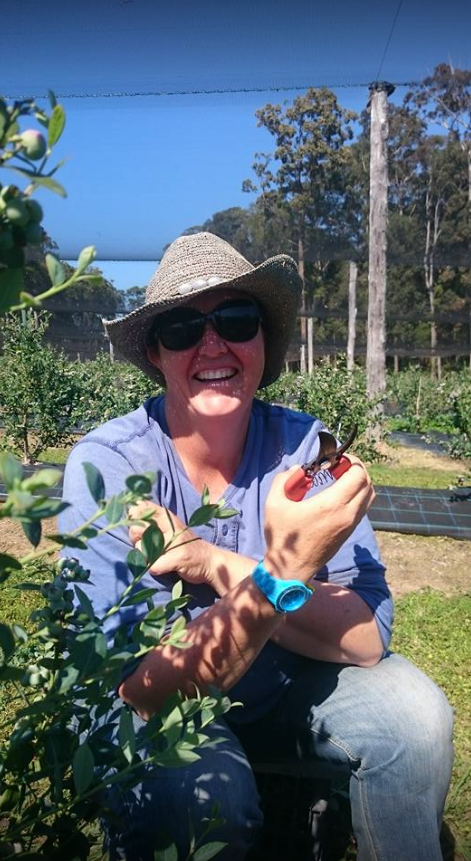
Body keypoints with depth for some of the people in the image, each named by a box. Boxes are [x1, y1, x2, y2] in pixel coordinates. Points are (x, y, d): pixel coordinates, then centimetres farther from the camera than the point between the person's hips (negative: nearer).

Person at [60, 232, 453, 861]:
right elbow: (146, 690, -29)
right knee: (211, 796, -31)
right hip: (154, 713, -2)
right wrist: (284, 572, -42)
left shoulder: (307, 446, -16)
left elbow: (366, 638, -21)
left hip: (283, 687, 3)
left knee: (414, 712, -21)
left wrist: (212, 563, -31)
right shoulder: (107, 464, -24)